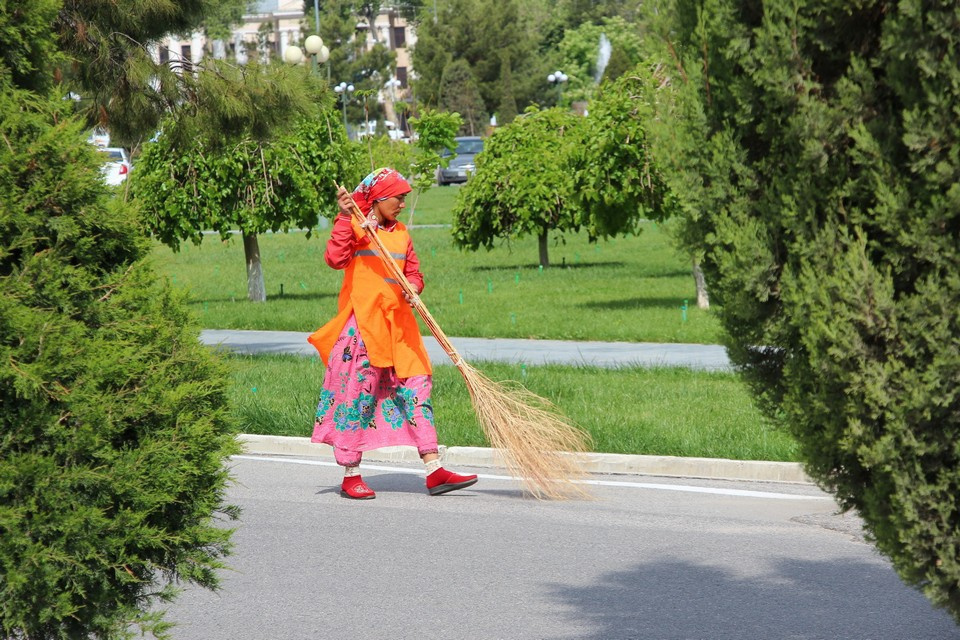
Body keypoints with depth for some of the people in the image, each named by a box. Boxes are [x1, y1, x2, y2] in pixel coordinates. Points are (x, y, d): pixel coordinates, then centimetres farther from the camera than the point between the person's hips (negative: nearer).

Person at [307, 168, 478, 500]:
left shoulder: (401, 233, 16)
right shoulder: (355, 227, -3)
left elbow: (414, 272, 19)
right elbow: (336, 258, -20)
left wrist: (413, 287, -4)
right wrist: (345, 217, -24)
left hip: (397, 325, 6)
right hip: (362, 322, -6)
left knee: (416, 387, 0)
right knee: (357, 392, -3)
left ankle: (434, 472, -1)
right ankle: (351, 476, 5)